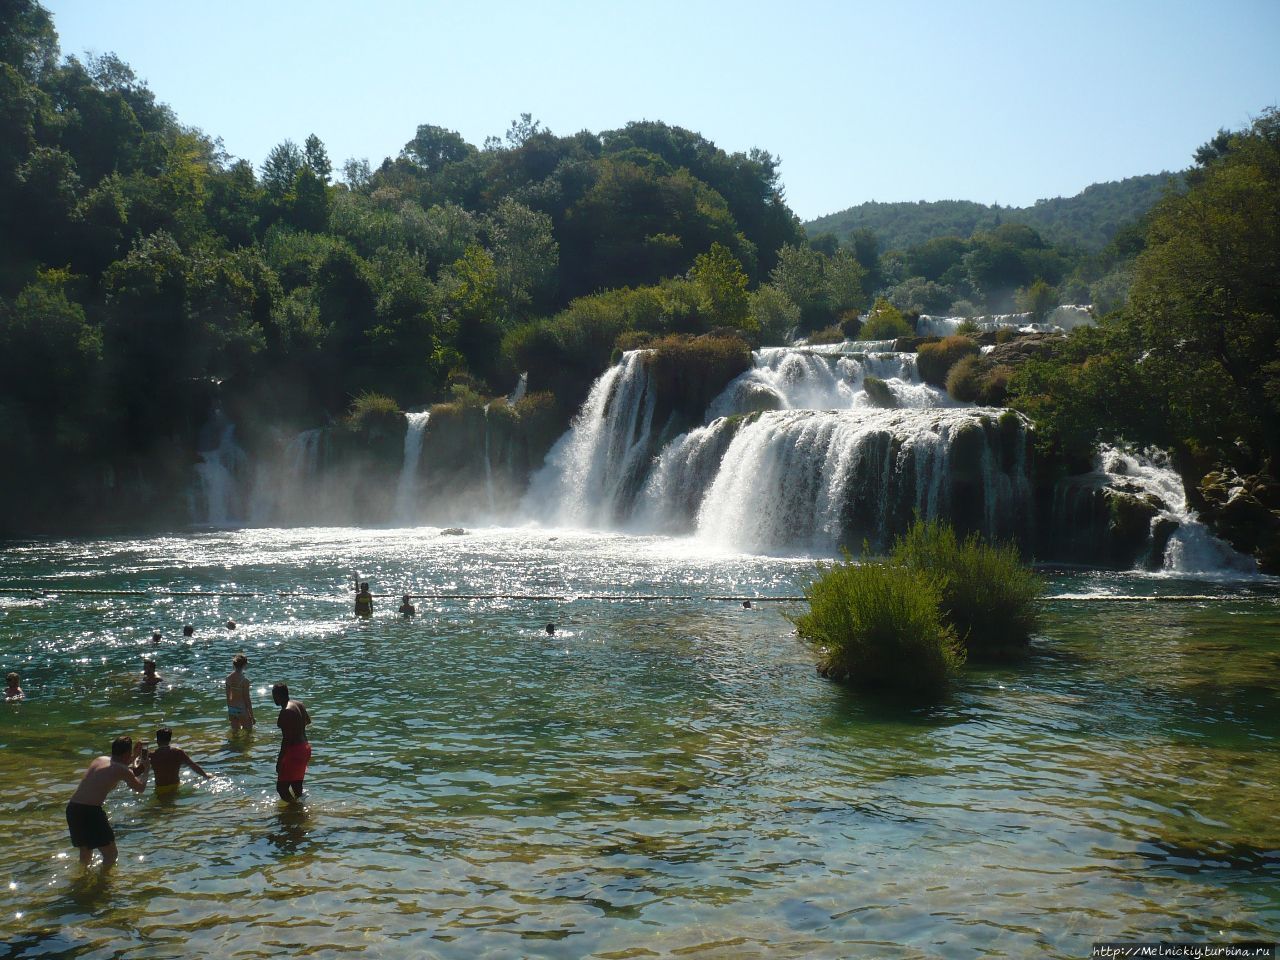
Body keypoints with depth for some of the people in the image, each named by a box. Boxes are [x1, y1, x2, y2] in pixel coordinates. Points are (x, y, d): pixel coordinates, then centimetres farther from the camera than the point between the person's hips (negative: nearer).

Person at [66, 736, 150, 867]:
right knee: (111, 854, 6)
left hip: (72, 808, 8)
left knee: (85, 851, 30)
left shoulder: (100, 760, 17)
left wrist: (135, 756, 45)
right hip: (90, 811, -8)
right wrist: (146, 770, 30)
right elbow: (140, 788, 13)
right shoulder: (122, 770, -3)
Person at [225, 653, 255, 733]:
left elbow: (228, 696, 7)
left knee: (234, 732, 19)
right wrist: (252, 716, -6)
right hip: (242, 710, -6)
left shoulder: (228, 678, -3)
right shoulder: (244, 680, -20)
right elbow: (247, 699, -15)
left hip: (232, 709, 6)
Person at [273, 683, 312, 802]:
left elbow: (286, 739, -22)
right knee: (297, 786, 21)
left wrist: (279, 760, -18)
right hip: (305, 749, 9)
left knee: (281, 787, -7)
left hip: (294, 752, -9)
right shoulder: (299, 704, 7)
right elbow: (308, 721, 24)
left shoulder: (286, 712, -20)